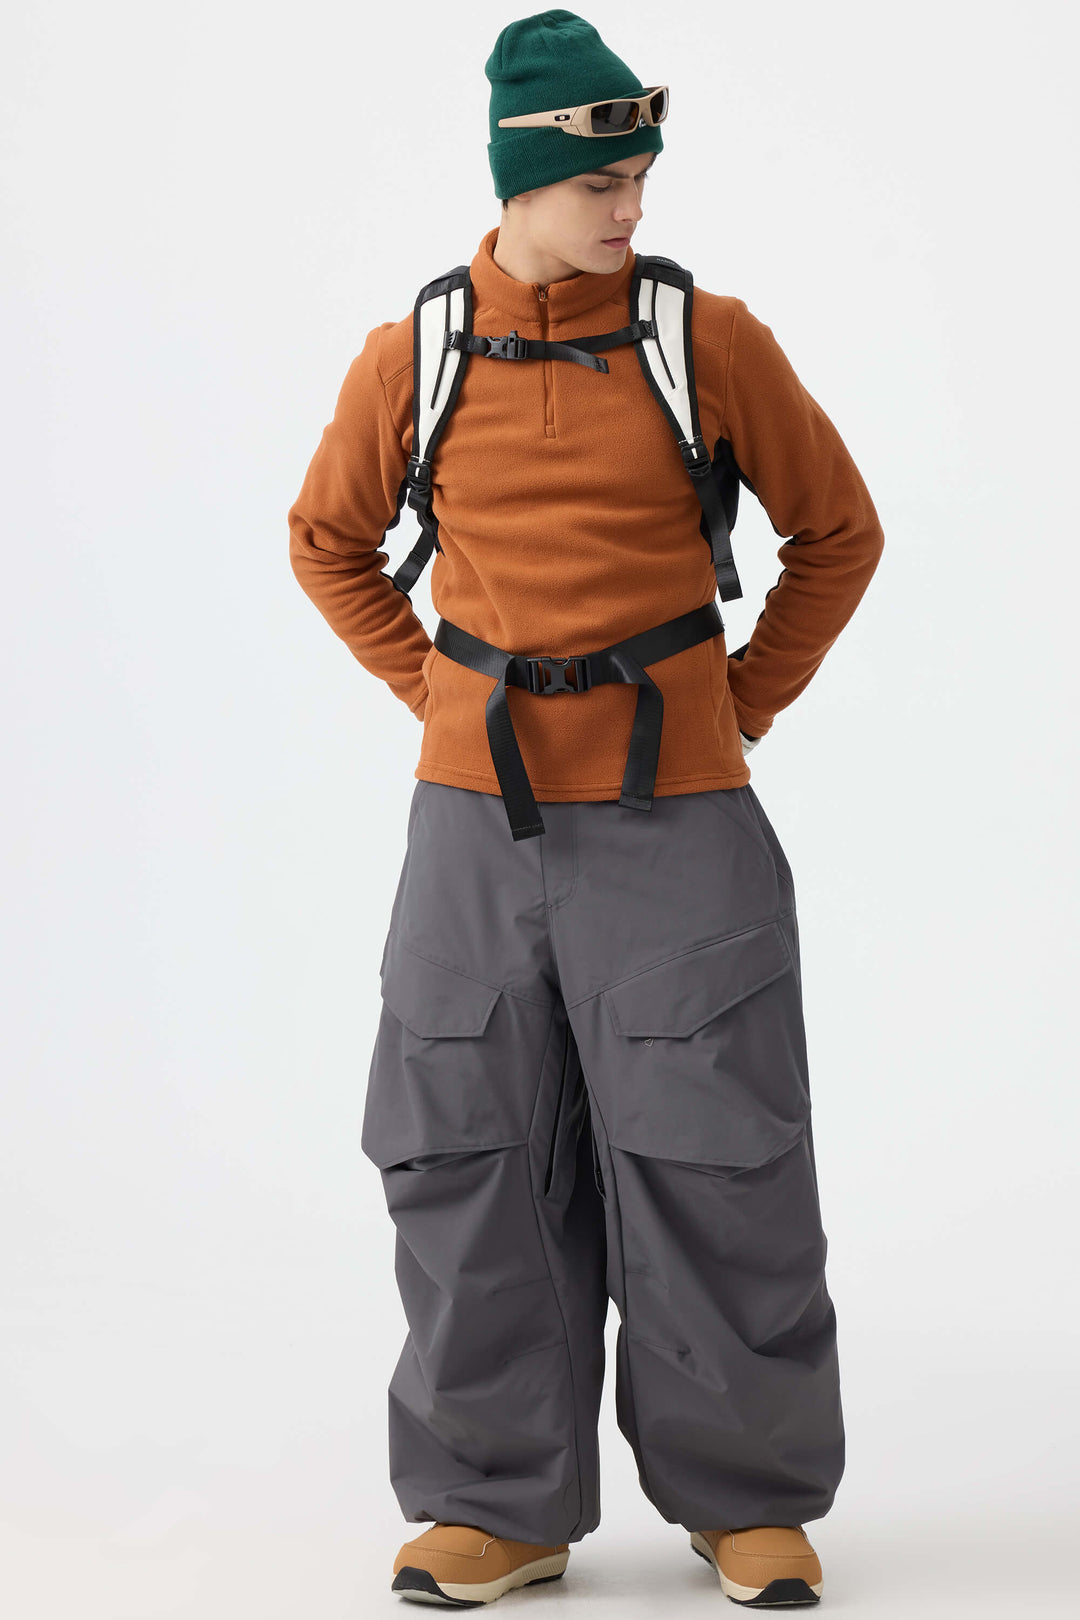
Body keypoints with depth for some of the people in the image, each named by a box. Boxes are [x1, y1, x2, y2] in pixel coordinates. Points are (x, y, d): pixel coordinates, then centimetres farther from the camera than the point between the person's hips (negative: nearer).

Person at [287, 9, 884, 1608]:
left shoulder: (712, 339, -4)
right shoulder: (410, 359, 0)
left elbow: (838, 532, 8)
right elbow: (330, 542, 16)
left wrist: (749, 702, 4)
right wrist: (439, 695, 8)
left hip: (676, 816, -2)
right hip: (476, 818, 2)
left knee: (710, 1154, 1)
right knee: (472, 1156, 6)